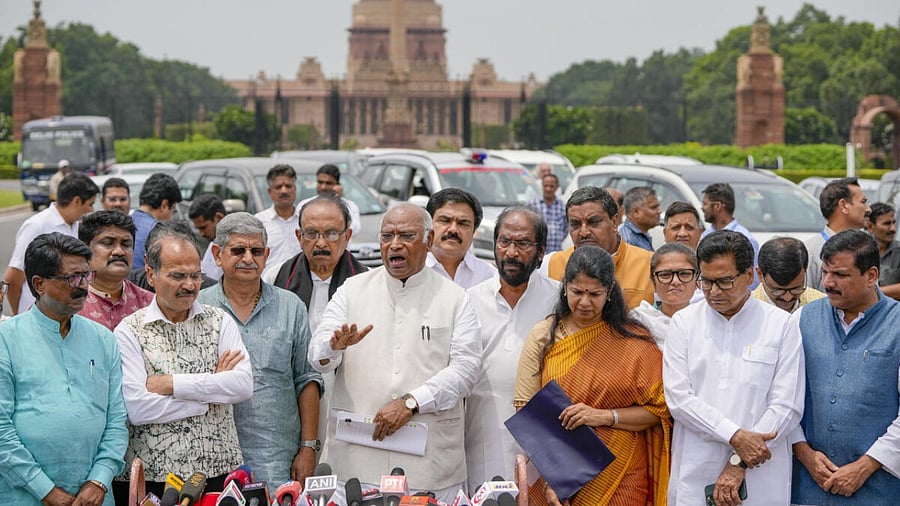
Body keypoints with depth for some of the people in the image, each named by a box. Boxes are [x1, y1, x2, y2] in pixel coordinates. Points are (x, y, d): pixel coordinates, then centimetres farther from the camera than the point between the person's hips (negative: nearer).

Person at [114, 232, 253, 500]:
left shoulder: (220, 322, 7)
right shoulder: (129, 331, -3)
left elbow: (244, 385, -8)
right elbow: (137, 408, -15)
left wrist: (172, 384, -14)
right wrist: (211, 390, -8)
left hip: (220, 470, 2)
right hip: (152, 476, -2)